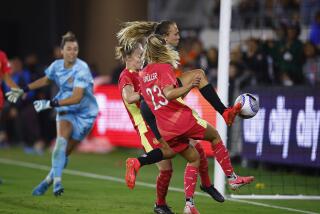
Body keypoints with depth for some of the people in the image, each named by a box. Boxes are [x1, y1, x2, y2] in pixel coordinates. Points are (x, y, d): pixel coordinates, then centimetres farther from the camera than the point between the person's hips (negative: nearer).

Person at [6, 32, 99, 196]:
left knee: (64, 152, -3)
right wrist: (23, 90, 22)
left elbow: (76, 97, -30)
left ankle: (48, 181, 15)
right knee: (62, 139, -25)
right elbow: (45, 80, 20)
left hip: (84, 114, -3)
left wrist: (50, 104, -35)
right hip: (65, 110, 3)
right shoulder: (57, 66, -4)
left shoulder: (82, 69, -22)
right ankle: (57, 181, -28)